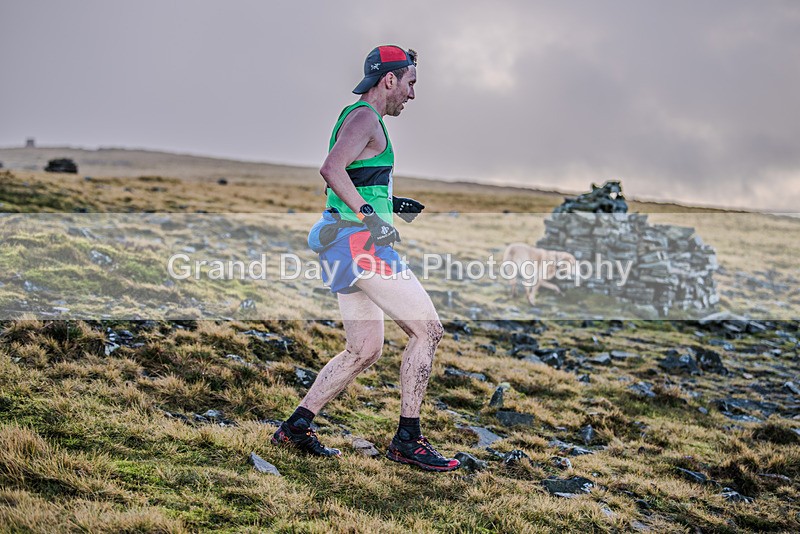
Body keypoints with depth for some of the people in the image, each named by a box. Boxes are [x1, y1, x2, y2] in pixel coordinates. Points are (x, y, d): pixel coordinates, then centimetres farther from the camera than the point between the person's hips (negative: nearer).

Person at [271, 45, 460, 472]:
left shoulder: (357, 117, 22)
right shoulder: (365, 118, -10)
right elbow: (331, 169, -26)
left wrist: (388, 205, 21)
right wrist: (370, 215, -26)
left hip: (344, 245, 11)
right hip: (360, 242, -11)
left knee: (364, 351, 14)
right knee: (428, 330, -7)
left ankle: (295, 426, 15)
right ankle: (407, 440, -4)